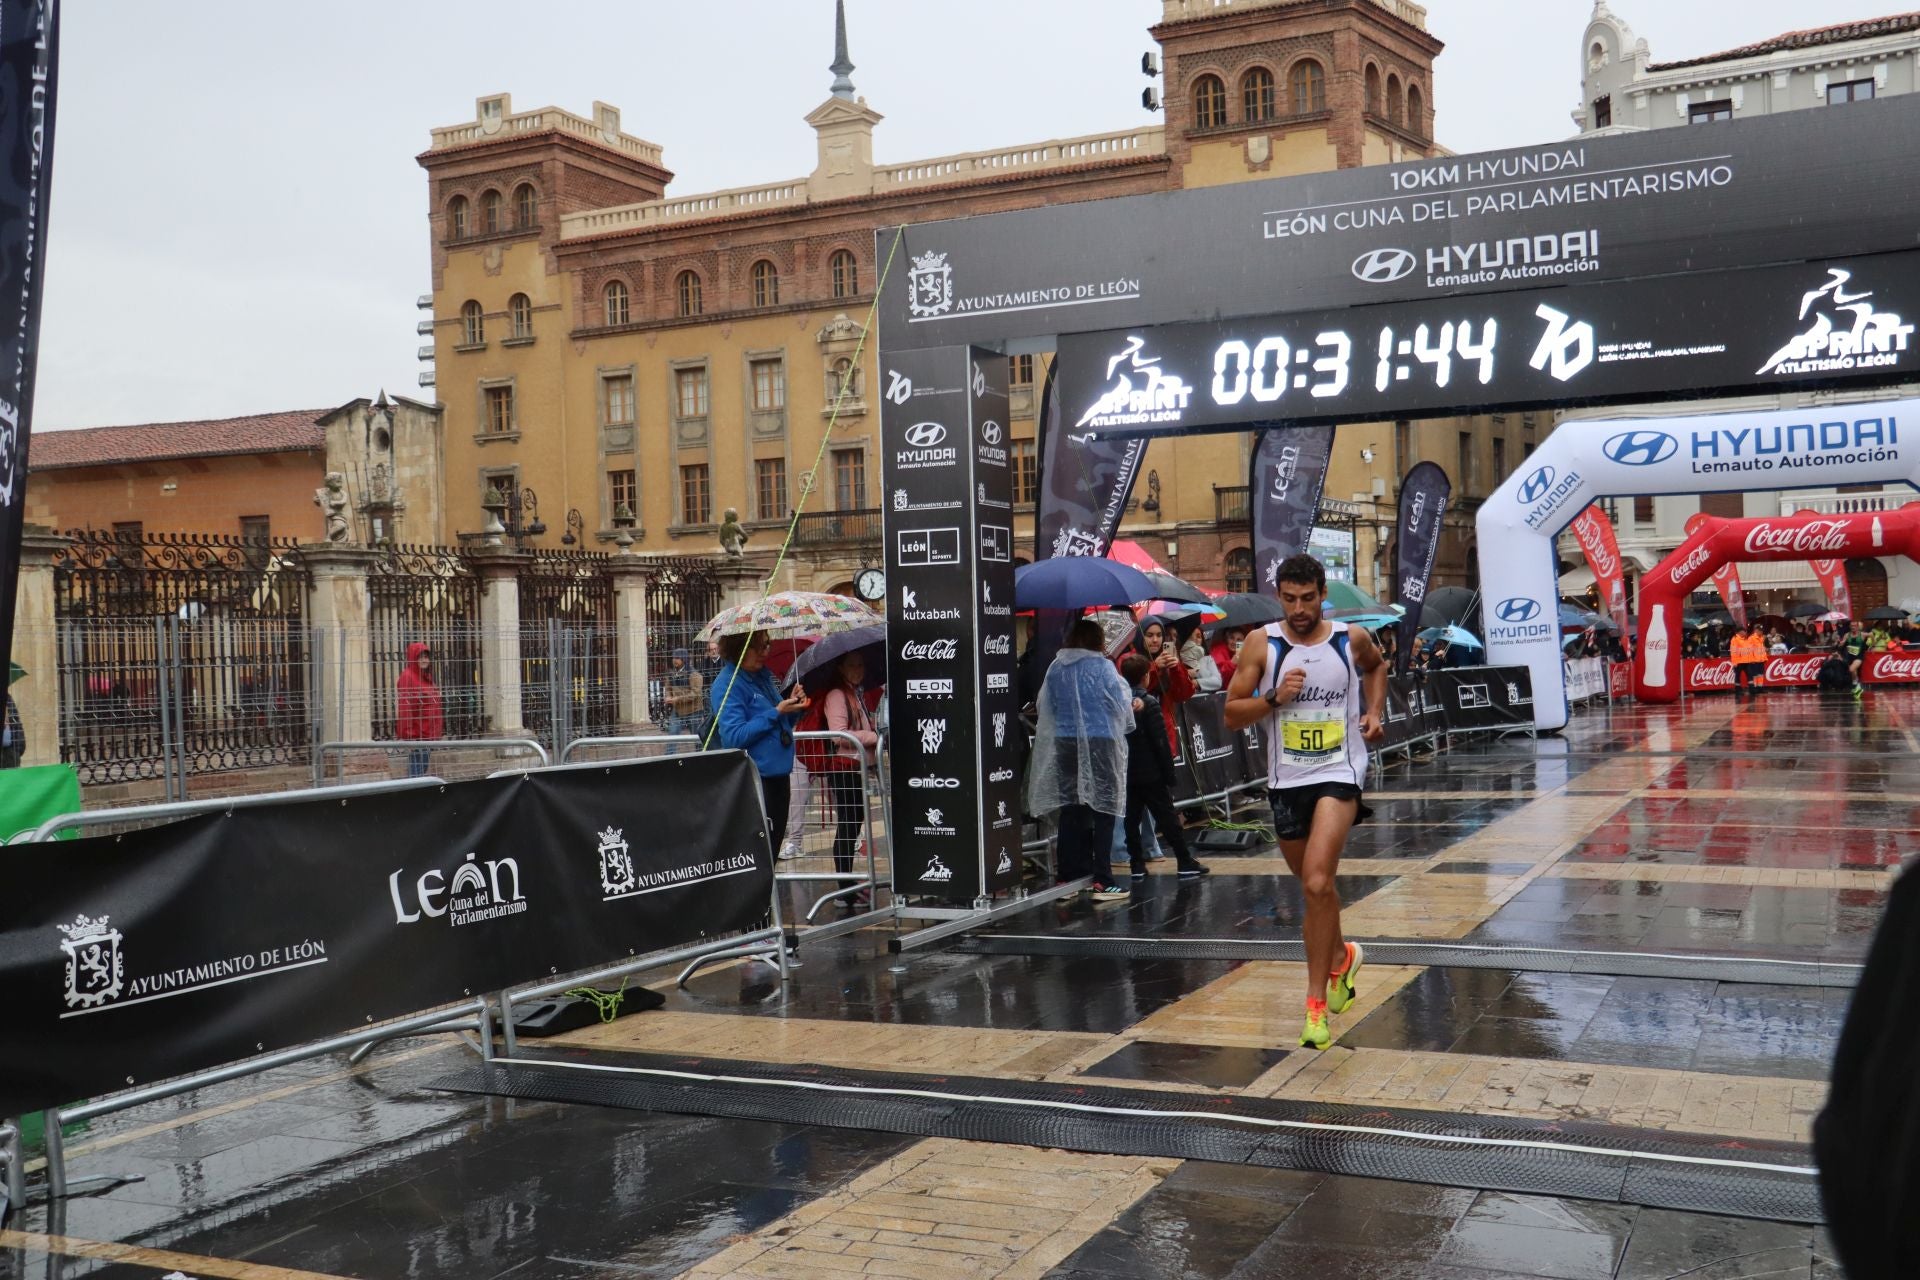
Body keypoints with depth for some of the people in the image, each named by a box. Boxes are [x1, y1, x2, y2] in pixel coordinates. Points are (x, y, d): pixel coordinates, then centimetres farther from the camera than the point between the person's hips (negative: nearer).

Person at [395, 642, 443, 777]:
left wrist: (441, 730, 15)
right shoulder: (407, 677, -11)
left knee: (423, 769, 12)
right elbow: (404, 709, -17)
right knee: (416, 771, -7)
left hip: (429, 733, 8)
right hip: (416, 735, -8)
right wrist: (407, 735, -22)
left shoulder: (427, 677, 14)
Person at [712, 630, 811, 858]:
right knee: (761, 849, -9)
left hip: (778, 774, 9)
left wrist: (792, 706, 3)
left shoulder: (763, 676, 13)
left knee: (774, 844, 14)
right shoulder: (727, 684, -12)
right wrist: (776, 713, -20)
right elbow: (735, 737, -21)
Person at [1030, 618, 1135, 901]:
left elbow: (1047, 708, 12)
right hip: (1100, 743, -4)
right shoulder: (1102, 667, -8)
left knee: (1070, 810, 10)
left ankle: (1069, 876, 14)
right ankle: (1102, 881, -3)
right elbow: (1122, 703, -4)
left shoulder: (1056, 668, 5)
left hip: (1065, 744, 4)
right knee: (1103, 810, 0)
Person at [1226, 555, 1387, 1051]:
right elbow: (1232, 714, -4)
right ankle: (1341, 957, 47)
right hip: (1286, 781, 2)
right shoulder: (1261, 644, -5)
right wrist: (1274, 698, -20)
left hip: (1339, 775, -2)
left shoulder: (1352, 639, -3)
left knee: (1317, 883, -20)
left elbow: (1376, 666, 22)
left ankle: (1317, 1002, -10)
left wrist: (1375, 712, 7)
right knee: (1314, 885, 18)